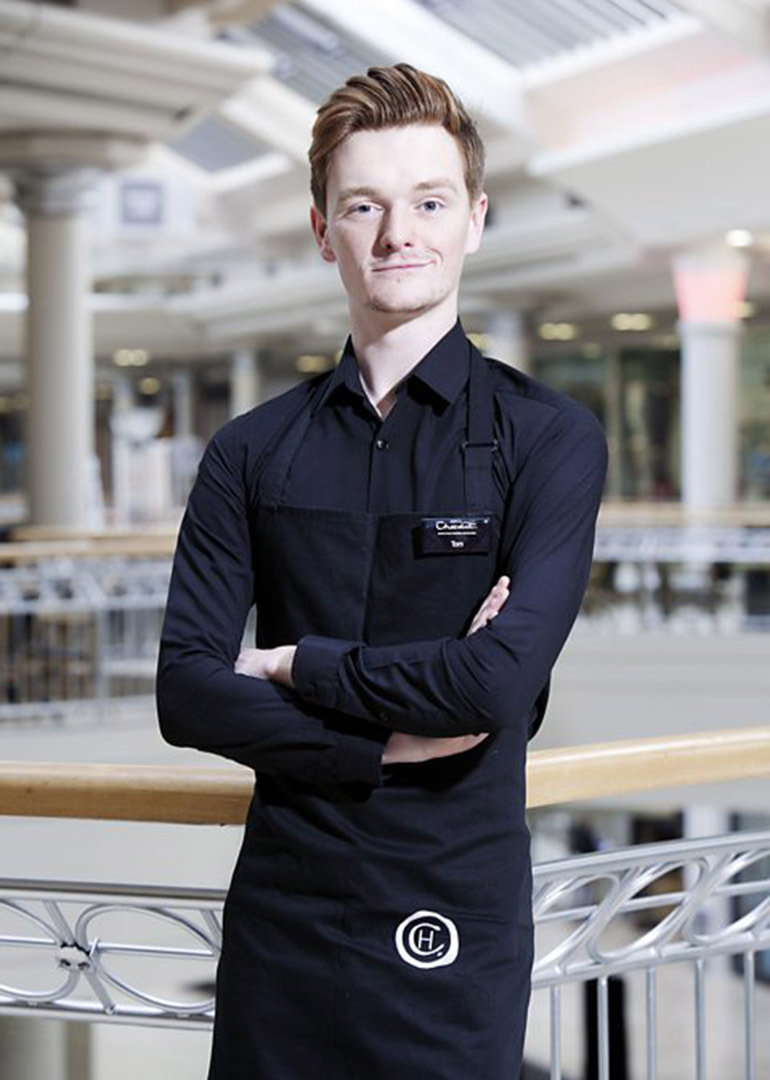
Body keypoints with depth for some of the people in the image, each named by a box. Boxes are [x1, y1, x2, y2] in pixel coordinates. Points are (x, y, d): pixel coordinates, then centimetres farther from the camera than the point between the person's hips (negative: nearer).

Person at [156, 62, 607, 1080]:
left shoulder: (549, 439, -6)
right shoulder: (252, 453, 5)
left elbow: (501, 682, -18)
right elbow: (186, 692, -4)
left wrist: (292, 665, -7)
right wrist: (390, 737, -15)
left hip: (455, 918, -2)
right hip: (281, 904, 3)